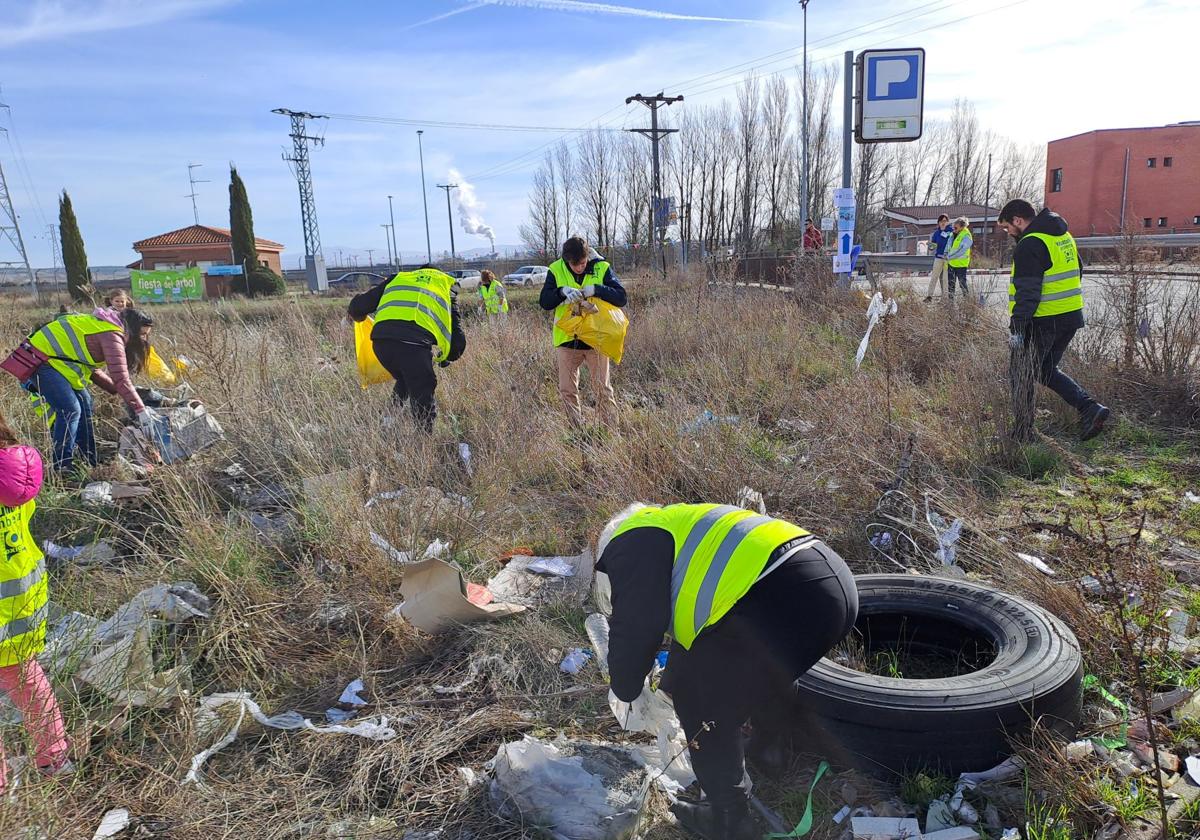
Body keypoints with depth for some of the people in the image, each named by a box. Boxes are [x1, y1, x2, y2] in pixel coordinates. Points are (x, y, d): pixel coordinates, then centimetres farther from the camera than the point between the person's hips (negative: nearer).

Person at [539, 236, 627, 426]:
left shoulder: (602, 268, -6)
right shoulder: (556, 270, -2)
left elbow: (621, 298, -10)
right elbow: (544, 302, -4)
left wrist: (596, 289, -25)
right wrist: (562, 291, -23)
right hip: (567, 340, 2)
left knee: (603, 389, 3)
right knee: (567, 390, 8)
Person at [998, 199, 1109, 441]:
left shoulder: (1030, 245, -16)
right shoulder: (1064, 235, 14)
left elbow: (1027, 292, -22)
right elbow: (1076, 272, 23)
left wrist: (1016, 327, -21)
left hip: (1043, 322, -9)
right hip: (1071, 317, 9)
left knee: (1021, 374, 4)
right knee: (1046, 370, 21)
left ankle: (1022, 435, 9)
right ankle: (1089, 408, 7)